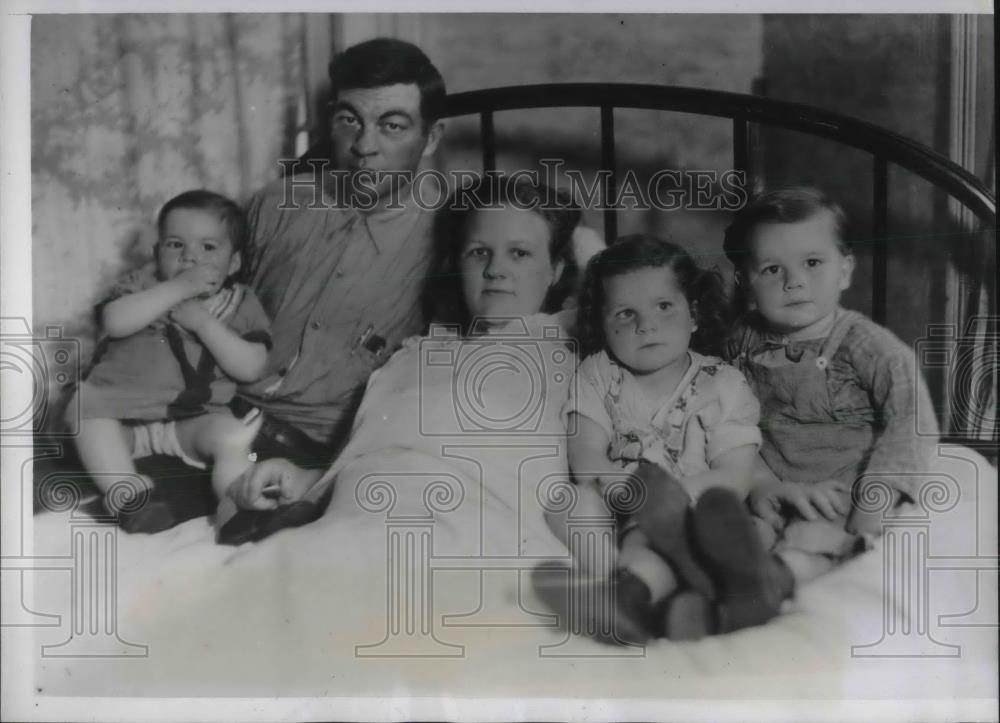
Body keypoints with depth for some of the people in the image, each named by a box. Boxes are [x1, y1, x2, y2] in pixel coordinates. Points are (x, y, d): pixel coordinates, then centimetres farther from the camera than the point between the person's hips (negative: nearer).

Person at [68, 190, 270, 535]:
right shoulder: (144, 285, 8)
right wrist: (176, 289, -17)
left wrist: (203, 321, -14)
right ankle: (127, 492, -39)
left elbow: (251, 368, -8)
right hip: (124, 413, 1)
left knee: (232, 435, -28)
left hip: (195, 420, -1)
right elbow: (115, 321, -14)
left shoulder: (241, 304, 6)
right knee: (85, 407, -27)